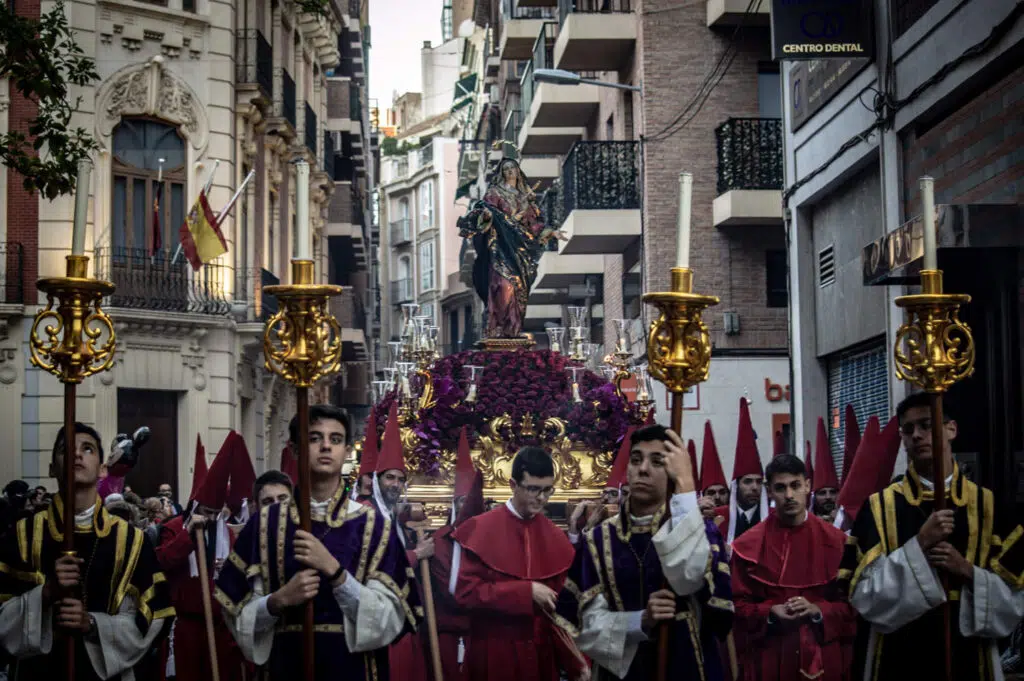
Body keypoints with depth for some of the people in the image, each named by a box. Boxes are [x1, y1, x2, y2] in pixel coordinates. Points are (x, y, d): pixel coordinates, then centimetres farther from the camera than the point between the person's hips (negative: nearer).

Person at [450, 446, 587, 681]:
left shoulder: (556, 537, 6)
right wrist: (526, 591, -18)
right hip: (494, 655, -4)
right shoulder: (480, 529, -7)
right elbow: (465, 591, -13)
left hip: (542, 655, 4)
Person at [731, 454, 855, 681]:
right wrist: (770, 613, -15)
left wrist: (818, 611, -14)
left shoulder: (835, 541, 1)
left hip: (824, 658, 1)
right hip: (769, 658, 0)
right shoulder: (749, 545, 0)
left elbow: (853, 604, 2)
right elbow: (738, 605, 2)